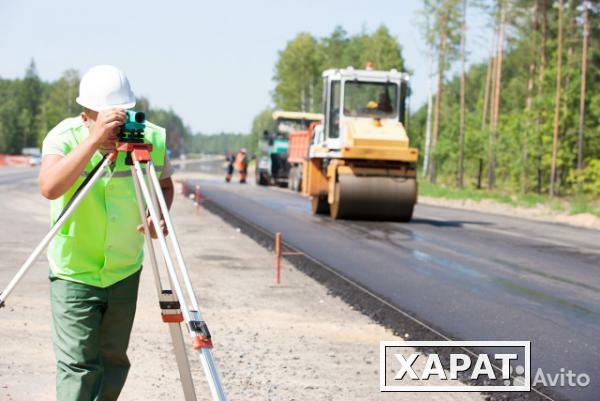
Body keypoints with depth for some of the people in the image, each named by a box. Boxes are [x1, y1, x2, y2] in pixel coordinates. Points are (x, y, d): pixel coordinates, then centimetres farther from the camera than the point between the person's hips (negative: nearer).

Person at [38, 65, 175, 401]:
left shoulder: (153, 139, -11)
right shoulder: (64, 137, -19)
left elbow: (165, 185, 9)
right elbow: (50, 188, -38)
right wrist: (94, 139, -44)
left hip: (125, 272, 3)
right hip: (74, 272, -3)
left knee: (114, 361, 13)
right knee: (77, 364, -8)